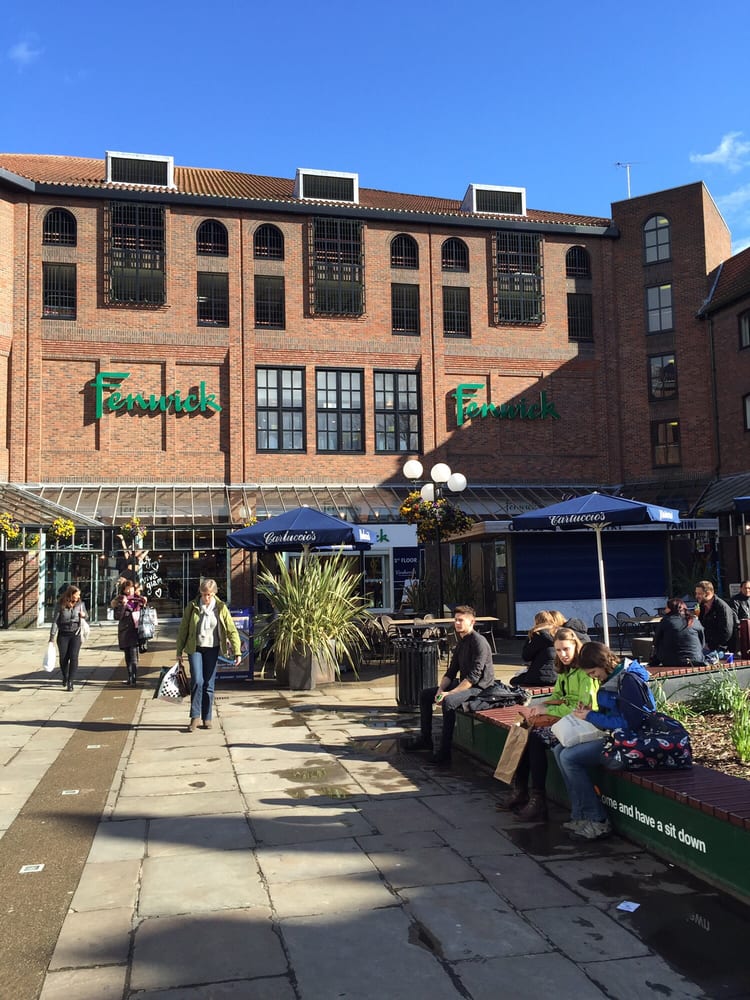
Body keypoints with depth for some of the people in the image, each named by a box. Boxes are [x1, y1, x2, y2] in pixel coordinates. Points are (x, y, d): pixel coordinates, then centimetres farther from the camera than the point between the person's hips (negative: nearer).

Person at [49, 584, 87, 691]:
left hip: (76, 634, 0)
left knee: (73, 657, -10)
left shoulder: (80, 604, 0)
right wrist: (52, 637, -7)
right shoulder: (61, 605, -6)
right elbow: (55, 621, -4)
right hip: (63, 634, 0)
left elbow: (86, 616, 16)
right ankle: (65, 677, 33)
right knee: (63, 658, 6)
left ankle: (70, 681, -4)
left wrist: (84, 615, -8)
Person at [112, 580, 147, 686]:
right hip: (124, 632, 0)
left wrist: (144, 604, -1)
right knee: (127, 656, 8)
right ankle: (130, 677, 15)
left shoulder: (138, 600, 7)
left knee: (133, 657, -8)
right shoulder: (119, 601, 1)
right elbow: (117, 616, -9)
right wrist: (123, 605, -19)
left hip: (135, 631, 0)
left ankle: (133, 679, -10)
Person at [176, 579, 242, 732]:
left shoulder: (220, 608, -5)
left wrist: (237, 652, -11)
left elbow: (232, 630, -4)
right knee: (197, 681, -13)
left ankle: (207, 717, 16)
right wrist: (179, 651, 3)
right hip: (195, 648, 0)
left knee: (209, 684, 5)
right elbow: (183, 629, 4)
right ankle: (195, 717, -3)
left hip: (212, 649, 1)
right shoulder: (192, 606, -4)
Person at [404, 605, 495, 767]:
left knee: (449, 702, -35)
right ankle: (425, 739, 19)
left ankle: (444, 752, -30)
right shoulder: (461, 642, 12)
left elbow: (474, 676, -24)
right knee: (425, 695, 10)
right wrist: (441, 689, -6)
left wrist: (450, 693, -26)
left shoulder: (479, 642, -18)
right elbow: (451, 671, 12)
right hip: (464, 684, 10)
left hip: (479, 687, -10)